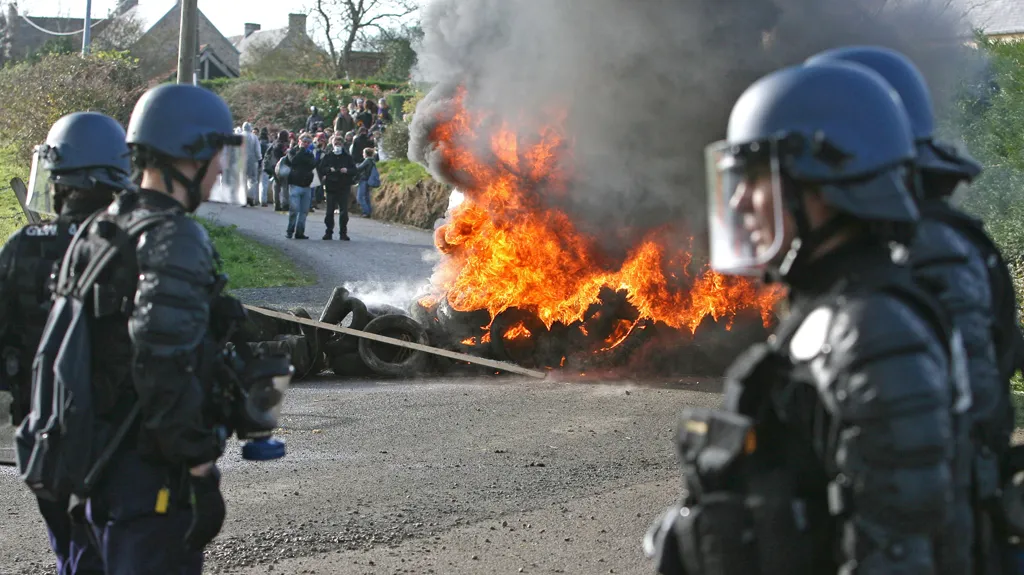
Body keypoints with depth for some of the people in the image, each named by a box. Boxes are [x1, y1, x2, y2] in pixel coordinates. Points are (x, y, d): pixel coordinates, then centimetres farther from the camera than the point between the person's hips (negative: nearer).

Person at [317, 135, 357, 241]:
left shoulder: (348, 157, 7)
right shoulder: (327, 156, 9)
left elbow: (354, 171, 5)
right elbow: (321, 169, 2)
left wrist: (347, 170, -15)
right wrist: (329, 170, -15)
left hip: (344, 188, -1)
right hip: (331, 188, 1)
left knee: (344, 212, -4)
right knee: (329, 211, 0)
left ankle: (343, 233, 1)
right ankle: (329, 232, 8)